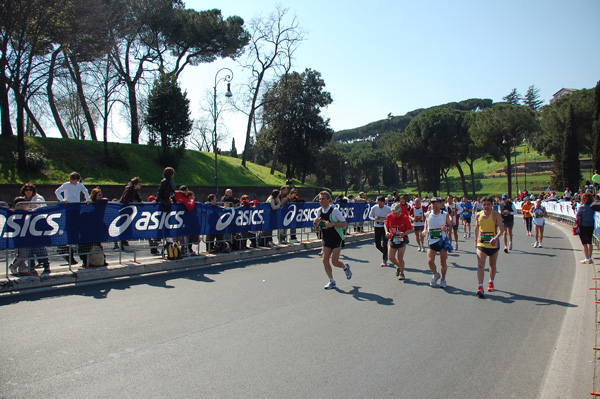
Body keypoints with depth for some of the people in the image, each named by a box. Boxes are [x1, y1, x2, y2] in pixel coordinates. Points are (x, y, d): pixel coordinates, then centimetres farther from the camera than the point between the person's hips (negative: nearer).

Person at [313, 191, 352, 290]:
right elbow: (316, 225, 14)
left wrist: (332, 225, -28)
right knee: (325, 260, -1)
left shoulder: (334, 210, -16)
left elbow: (344, 223, -17)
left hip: (337, 239, -6)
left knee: (334, 262, -9)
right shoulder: (319, 211, 2)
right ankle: (331, 282, 14)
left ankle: (345, 267, 25)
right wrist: (315, 222, -9)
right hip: (326, 240, 6)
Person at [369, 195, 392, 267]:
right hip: (377, 228, 3)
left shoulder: (388, 209, -7)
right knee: (377, 245, 6)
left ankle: (384, 260, 2)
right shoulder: (374, 208, -3)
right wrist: (374, 219, -12)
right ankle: (386, 254, 36)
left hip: (385, 227, -3)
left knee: (384, 244, -11)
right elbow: (370, 216, 9)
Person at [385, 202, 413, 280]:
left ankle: (401, 273, 15)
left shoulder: (405, 217, -13)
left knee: (400, 257, -8)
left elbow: (410, 229, -6)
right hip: (392, 239, 3)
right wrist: (387, 232, -5)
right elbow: (386, 225, 14)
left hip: (402, 239, -3)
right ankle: (398, 266, 32)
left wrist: (404, 233, -24)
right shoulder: (389, 216, -5)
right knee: (391, 257, 0)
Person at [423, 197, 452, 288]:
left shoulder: (445, 215, -3)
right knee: (430, 261, -11)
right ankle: (435, 275, 19)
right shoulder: (427, 215, 2)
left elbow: (450, 224, 9)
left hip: (443, 241, -1)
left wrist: (446, 228, -12)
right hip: (432, 242, 1)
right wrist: (425, 231, -2)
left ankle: (443, 279, 27)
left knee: (443, 262, 5)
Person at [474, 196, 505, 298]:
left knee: (492, 266, 16)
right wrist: (475, 240, 18)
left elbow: (502, 228, -19)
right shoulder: (478, 215, 1)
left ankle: (491, 283, 38)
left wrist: (496, 238, -36)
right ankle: (480, 287, -15)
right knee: (480, 266, -12)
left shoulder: (496, 215, -10)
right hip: (481, 244, 1)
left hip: (493, 244, -1)